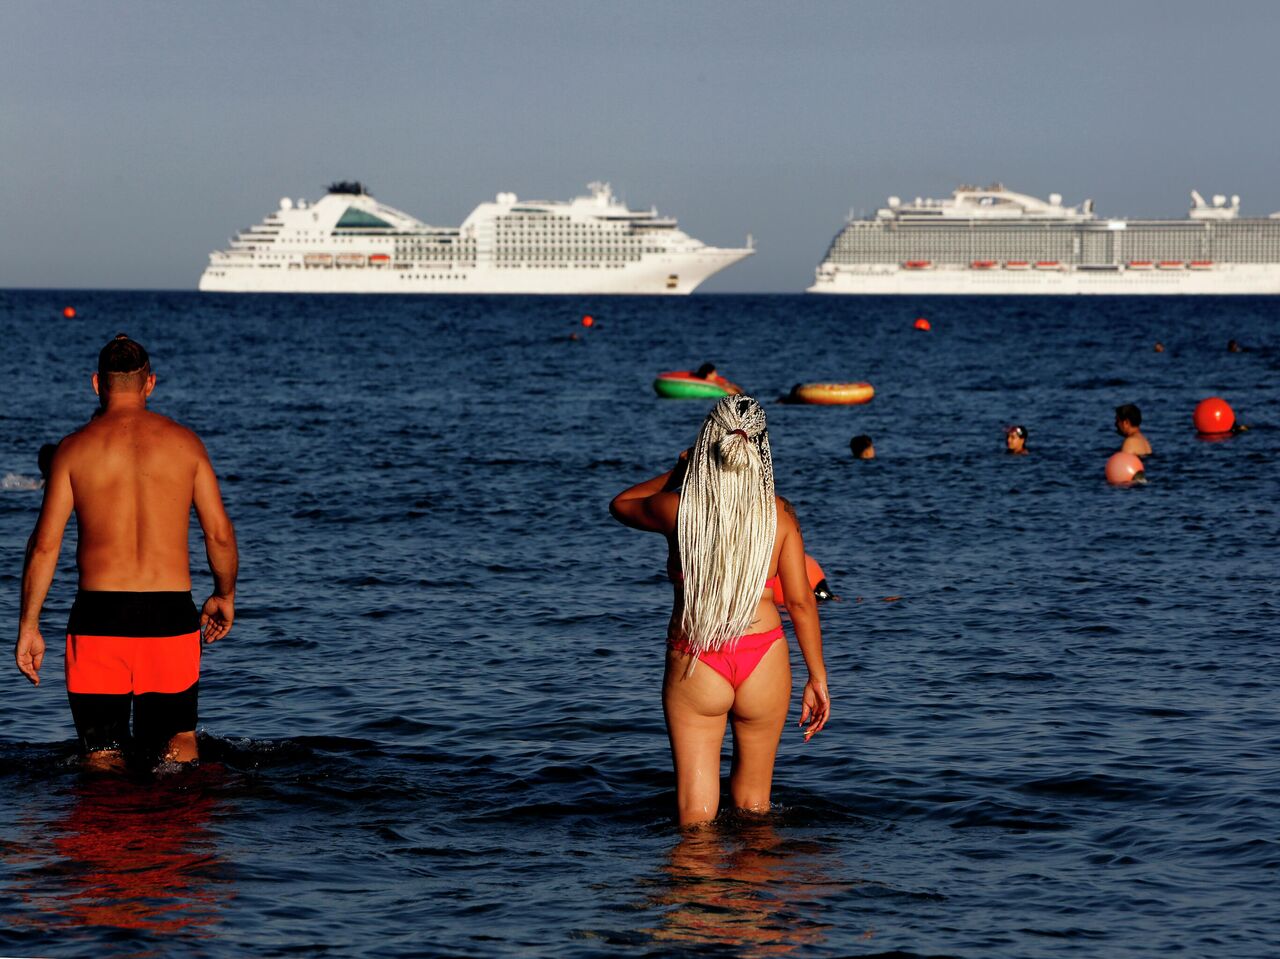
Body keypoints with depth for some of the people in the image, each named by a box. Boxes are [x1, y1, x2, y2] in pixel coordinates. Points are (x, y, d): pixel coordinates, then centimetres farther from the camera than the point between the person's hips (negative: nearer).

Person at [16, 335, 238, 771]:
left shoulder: (75, 448, 0)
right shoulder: (184, 442, 3)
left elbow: (45, 544, -3)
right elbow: (220, 534, 3)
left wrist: (28, 628, 4)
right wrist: (224, 595, 21)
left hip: (99, 608, -1)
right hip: (171, 613, 1)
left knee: (103, 757, 7)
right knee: (177, 740, 15)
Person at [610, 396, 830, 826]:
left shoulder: (678, 509, -9)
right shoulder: (778, 513, -5)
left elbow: (620, 504, 13)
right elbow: (800, 602, -3)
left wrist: (678, 471, 20)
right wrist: (817, 677, 5)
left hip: (694, 668, -2)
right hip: (763, 661, 2)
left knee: (696, 813, 4)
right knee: (753, 801, 19)